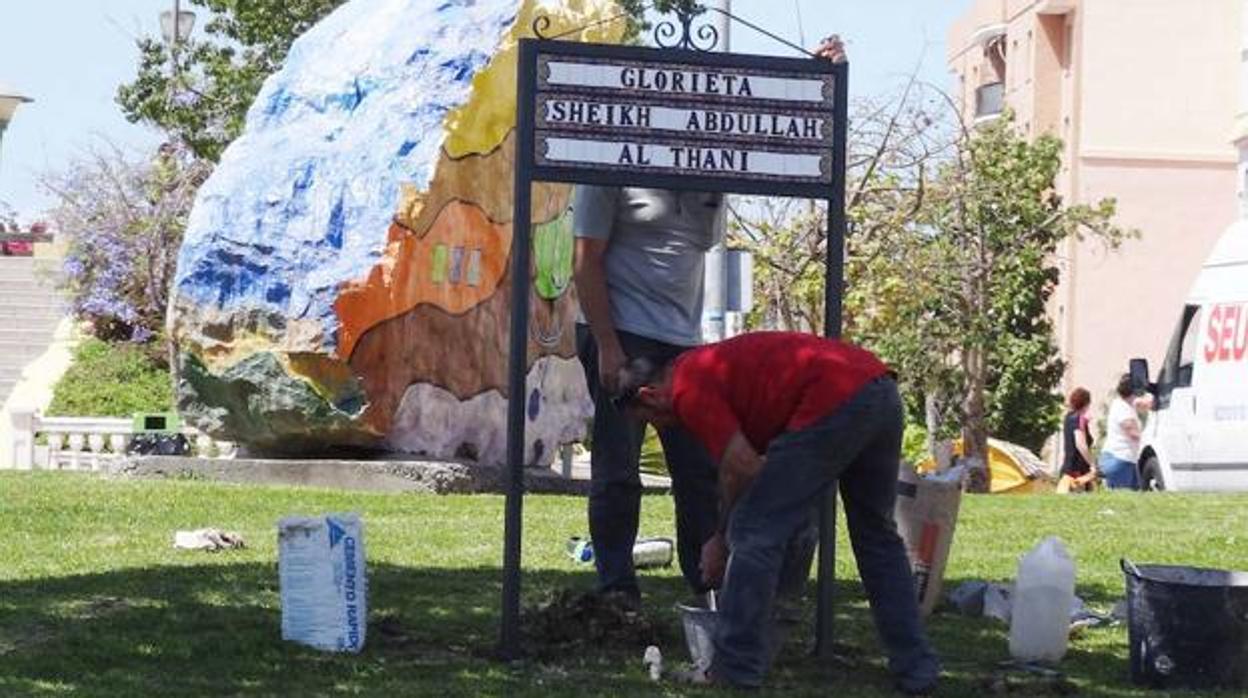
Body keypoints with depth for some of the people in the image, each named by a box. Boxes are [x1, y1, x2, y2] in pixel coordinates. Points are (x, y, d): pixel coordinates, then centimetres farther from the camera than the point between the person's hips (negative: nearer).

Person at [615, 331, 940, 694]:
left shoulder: (686, 389, 1)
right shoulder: (708, 363, 29)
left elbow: (741, 467, -6)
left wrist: (721, 540, 8)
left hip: (833, 403, -10)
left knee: (755, 533, 1)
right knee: (877, 535, 23)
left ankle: (734, 670, 6)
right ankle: (917, 668, 27)